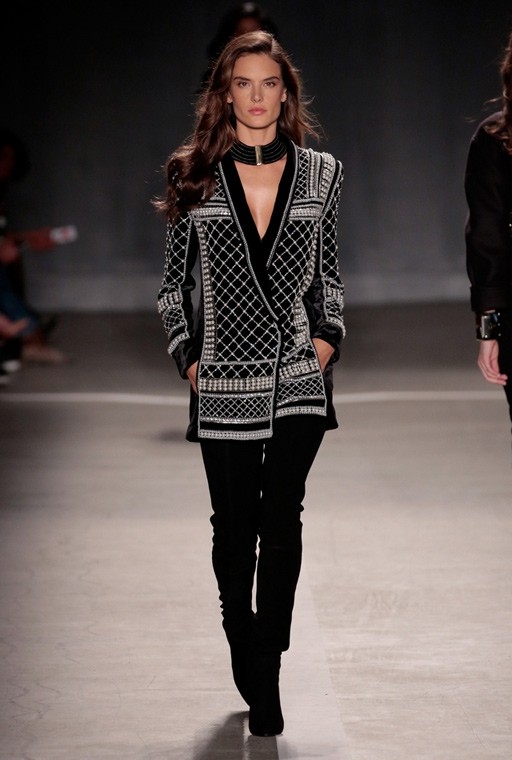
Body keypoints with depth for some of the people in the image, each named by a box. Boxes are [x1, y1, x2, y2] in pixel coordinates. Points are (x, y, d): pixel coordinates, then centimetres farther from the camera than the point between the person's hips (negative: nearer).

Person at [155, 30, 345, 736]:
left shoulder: (320, 173, 6)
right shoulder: (195, 176, 3)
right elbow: (173, 285, 8)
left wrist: (328, 338, 1)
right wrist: (189, 357, -1)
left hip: (298, 379, 0)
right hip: (224, 381, 0)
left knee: (282, 520, -7)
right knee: (234, 525, 6)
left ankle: (264, 672, -1)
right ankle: (244, 647, 24)